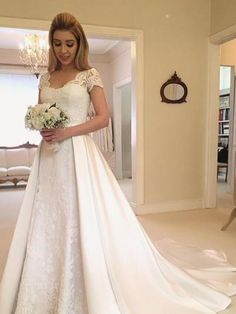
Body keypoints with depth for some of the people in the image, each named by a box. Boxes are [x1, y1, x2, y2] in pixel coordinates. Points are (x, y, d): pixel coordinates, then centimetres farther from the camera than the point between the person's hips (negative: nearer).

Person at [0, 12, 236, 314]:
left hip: (78, 154, -5)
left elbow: (103, 118, -5)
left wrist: (67, 132, -15)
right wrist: (41, 129, -5)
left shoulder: (89, 75, 1)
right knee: (48, 224, 7)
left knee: (83, 220, -3)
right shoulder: (46, 78, 16)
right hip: (49, 157, 6)